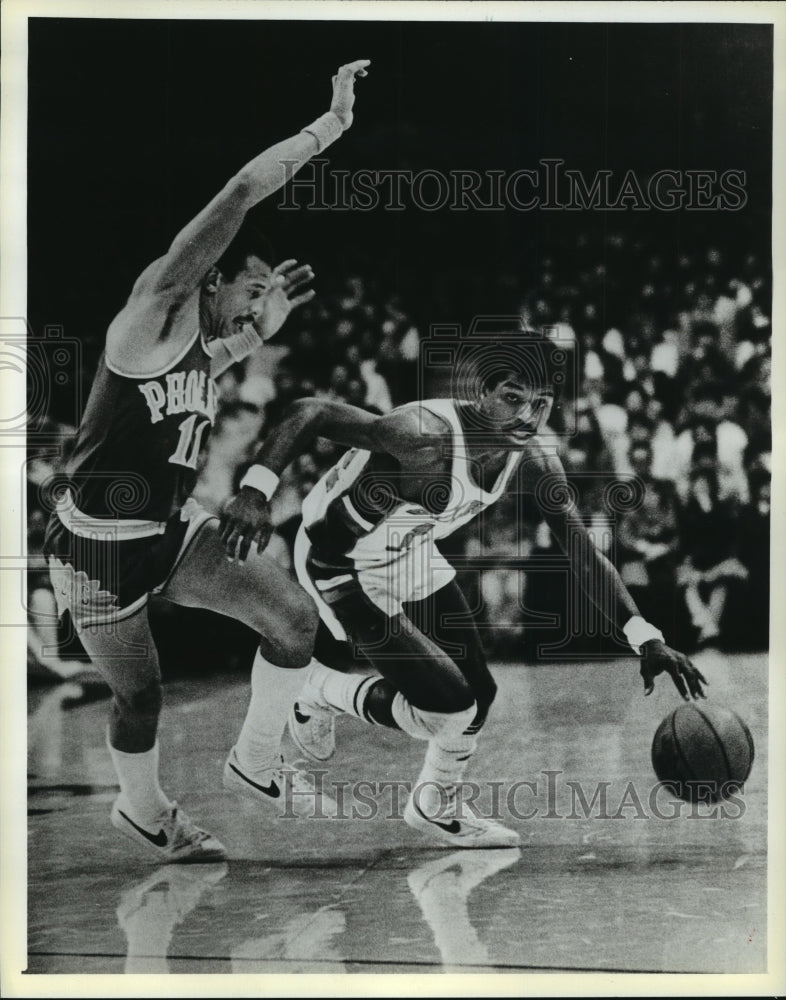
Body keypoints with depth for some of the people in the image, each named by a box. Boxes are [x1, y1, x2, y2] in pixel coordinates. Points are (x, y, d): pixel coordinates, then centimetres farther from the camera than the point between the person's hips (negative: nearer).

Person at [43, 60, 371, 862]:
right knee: (140, 697, 6)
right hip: (99, 545, -7)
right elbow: (244, 193, -25)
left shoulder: (203, 343, 6)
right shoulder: (158, 308, -17)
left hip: (173, 529, 8)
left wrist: (270, 321, 17)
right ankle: (142, 810, 35)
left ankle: (255, 763, 12)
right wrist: (330, 125, -23)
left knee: (294, 617, -6)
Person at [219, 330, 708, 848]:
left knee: (479, 691, 11)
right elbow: (309, 413, -35)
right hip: (343, 565, -7)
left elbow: (585, 554, -9)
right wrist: (255, 492, -48)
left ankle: (437, 807, 38)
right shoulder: (428, 434, -36)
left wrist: (647, 639, -16)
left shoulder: (533, 456, -13)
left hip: (411, 552, 7)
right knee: (451, 707, -13)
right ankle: (322, 691, 13)